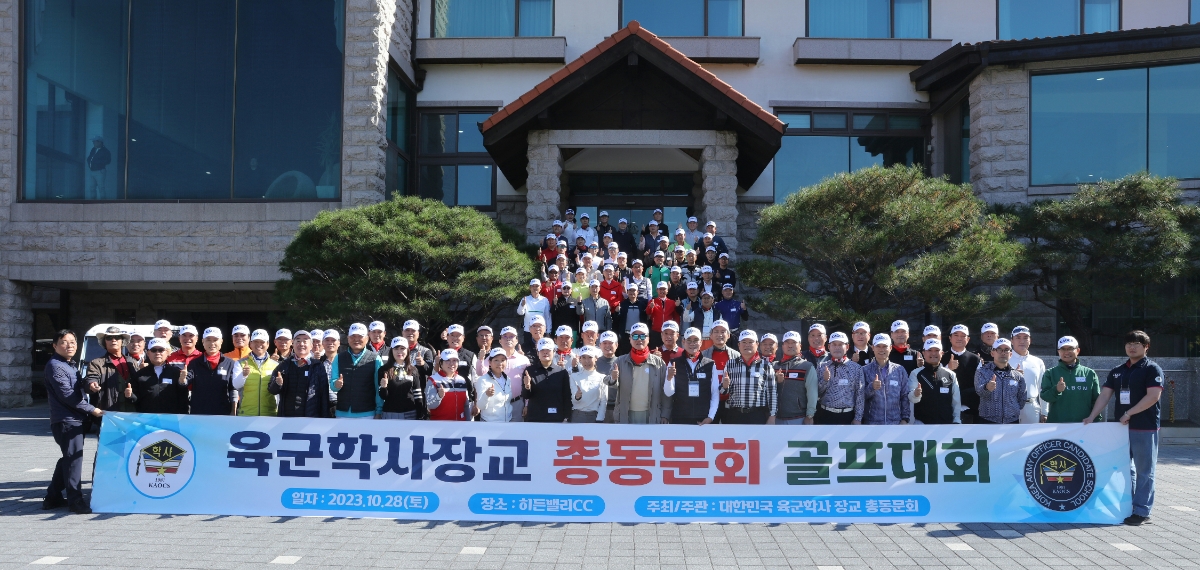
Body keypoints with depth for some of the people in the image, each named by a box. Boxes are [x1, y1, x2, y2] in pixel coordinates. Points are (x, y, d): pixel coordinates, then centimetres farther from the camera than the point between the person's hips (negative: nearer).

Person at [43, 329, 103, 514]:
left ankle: (53, 497, 23)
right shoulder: (55, 366, -11)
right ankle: (75, 500, -5)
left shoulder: (69, 366, 18)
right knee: (73, 459, -8)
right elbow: (66, 395, -17)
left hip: (74, 419, 10)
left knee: (68, 459, 15)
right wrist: (92, 410, -15)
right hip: (66, 421, -10)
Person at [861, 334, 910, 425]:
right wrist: (871, 387, -23)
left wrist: (905, 419, 2)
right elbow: (861, 396, -4)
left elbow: (905, 396, 7)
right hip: (872, 423, -1)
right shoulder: (865, 370, 2)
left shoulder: (899, 370, 6)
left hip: (895, 423, 1)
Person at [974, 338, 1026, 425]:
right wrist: (987, 388, -41)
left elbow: (1022, 399, 16)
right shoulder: (982, 372, 0)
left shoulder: (1018, 376, 9)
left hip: (1012, 422, 3)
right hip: (987, 422, -3)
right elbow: (979, 390, -20)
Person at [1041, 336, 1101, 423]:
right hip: (1057, 424, -1)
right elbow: (1044, 396, -5)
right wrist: (1056, 390, -25)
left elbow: (1096, 400, 7)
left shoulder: (1090, 374, 7)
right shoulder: (1050, 373, 5)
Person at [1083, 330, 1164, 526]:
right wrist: (1092, 417, -2)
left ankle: (1141, 511, 4)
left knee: (1144, 471, -1)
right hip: (1122, 427, 6)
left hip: (1145, 428, -6)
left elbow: (1153, 396, -16)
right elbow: (1105, 395, 9)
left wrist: (1129, 413, -17)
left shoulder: (1152, 369, -5)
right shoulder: (1117, 371, 13)